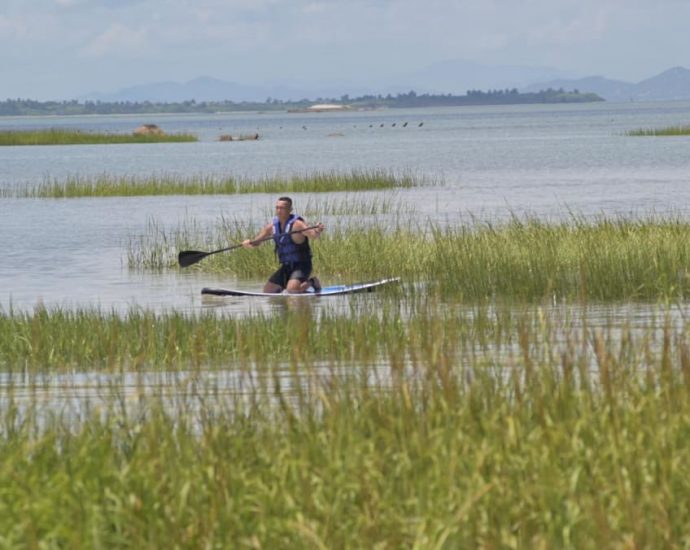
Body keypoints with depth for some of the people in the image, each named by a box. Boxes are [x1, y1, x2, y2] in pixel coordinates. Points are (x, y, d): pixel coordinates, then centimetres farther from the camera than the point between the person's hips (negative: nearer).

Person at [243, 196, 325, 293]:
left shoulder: (296, 224, -17)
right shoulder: (273, 225, 4)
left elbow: (312, 234, -34)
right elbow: (257, 241, 10)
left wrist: (317, 231, -58)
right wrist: (250, 243, -13)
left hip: (301, 265, -7)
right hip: (286, 267, 7)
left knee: (292, 289, -30)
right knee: (267, 291, 7)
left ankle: (311, 282, 1)